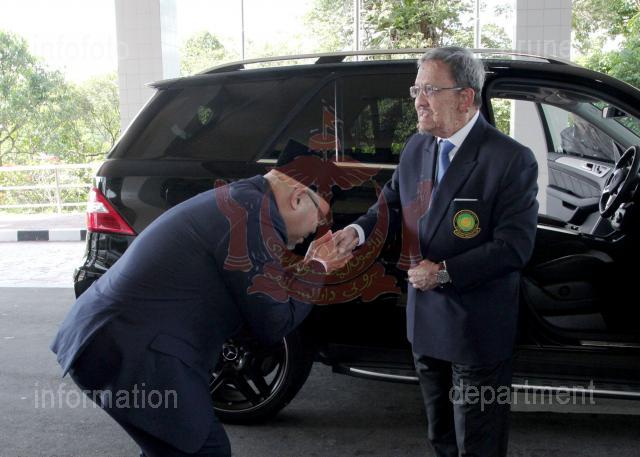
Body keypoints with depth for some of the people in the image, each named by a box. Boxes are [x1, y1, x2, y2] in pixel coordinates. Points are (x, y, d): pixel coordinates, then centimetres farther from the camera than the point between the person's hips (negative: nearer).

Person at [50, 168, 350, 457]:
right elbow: (274, 324, -10)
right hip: (130, 350, -11)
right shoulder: (255, 214, -16)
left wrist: (308, 266, 19)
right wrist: (317, 270, 3)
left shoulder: (236, 200, 15)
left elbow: (255, 291, 22)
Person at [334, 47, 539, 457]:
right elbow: (392, 200, 13)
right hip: (426, 322, 7)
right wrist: (358, 231, -7)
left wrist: (445, 273, -23)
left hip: (478, 331, -6)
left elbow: (514, 246, -20)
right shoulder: (416, 147, 3)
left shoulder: (511, 160, -18)